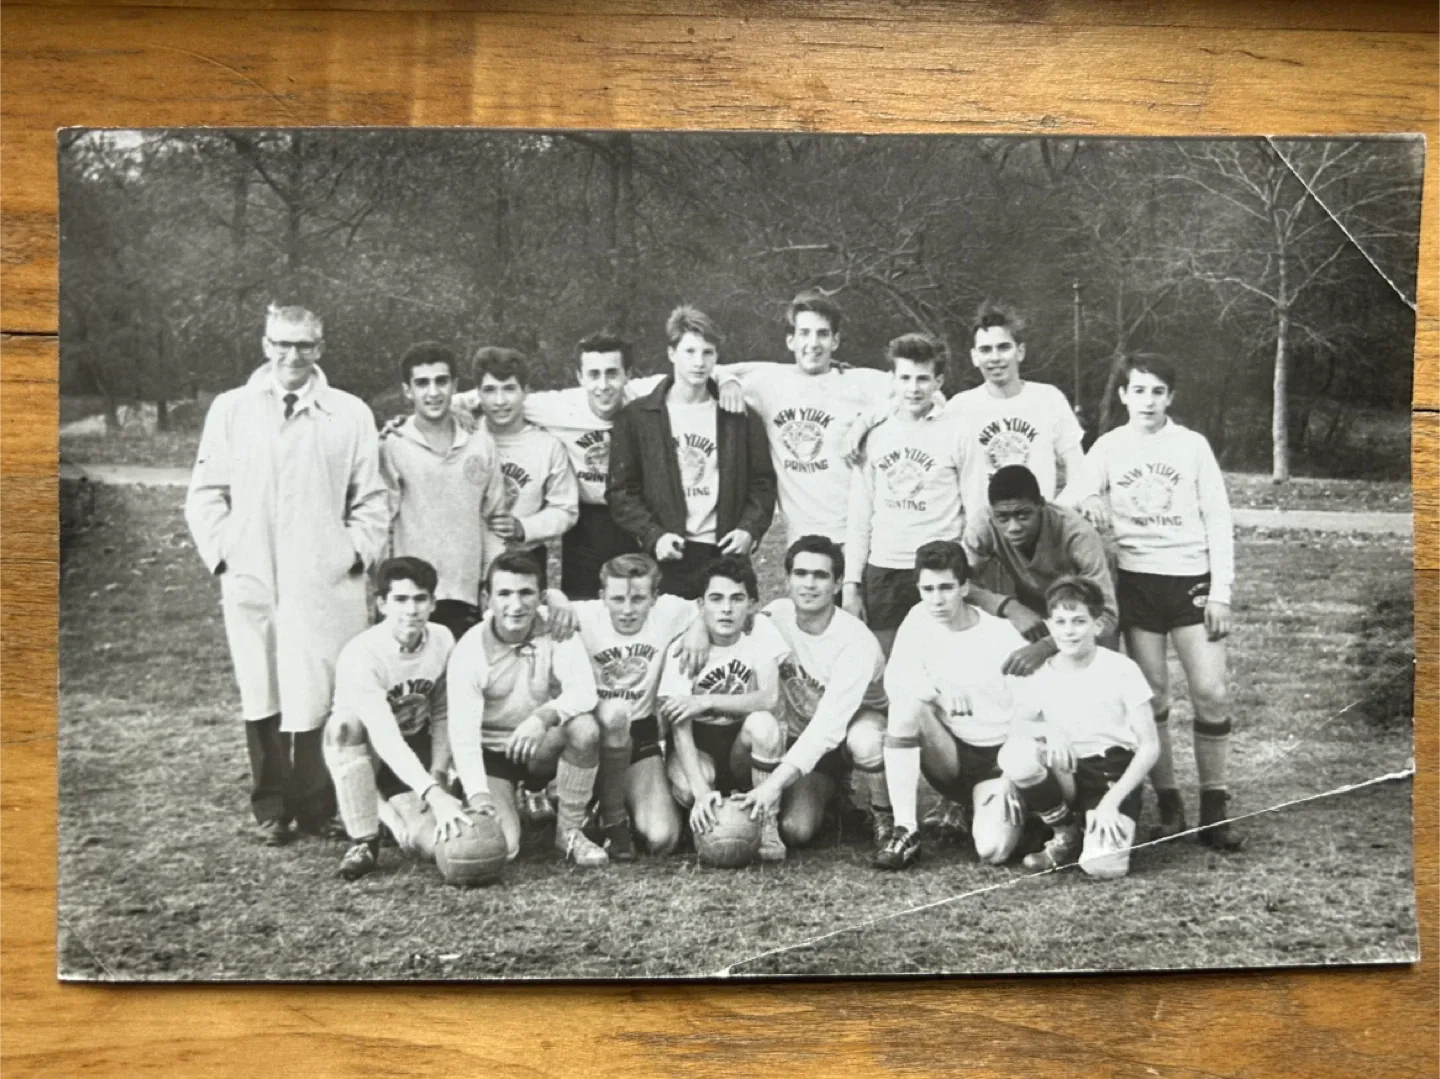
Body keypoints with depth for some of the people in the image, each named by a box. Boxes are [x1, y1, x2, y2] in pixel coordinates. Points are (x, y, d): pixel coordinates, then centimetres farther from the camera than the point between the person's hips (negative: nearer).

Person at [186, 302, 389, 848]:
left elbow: (371, 501, 7)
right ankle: (272, 809, 20)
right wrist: (223, 556, 1)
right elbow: (205, 495, 10)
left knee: (320, 698, -2)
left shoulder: (351, 414, 4)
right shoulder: (230, 409, 8)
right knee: (261, 698, 7)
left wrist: (356, 556, -2)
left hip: (326, 584, -1)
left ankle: (316, 809, 13)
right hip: (250, 583, 2)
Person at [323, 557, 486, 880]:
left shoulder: (442, 640, -10)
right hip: (366, 752, -3)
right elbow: (384, 738, -37)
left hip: (415, 751, 3)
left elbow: (442, 715, -1)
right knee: (346, 723, -38)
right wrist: (433, 794, -46)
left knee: (434, 843, -20)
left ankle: (382, 806, 15)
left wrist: (438, 777, -12)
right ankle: (363, 841, -21)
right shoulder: (360, 655, -27)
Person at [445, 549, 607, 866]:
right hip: (491, 755, -1)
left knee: (585, 728, -31)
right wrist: (479, 797, -34)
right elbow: (463, 733, -21)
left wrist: (544, 716, -45)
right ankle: (510, 803, 15)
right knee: (500, 846, -23)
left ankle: (569, 831, -11)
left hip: (543, 749, 2)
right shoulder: (469, 650, -15)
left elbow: (584, 692, -25)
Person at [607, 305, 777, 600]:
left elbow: (763, 483, 10)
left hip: (726, 554, 2)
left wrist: (750, 529, -6)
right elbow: (621, 490, 2)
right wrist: (653, 536, -11)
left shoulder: (740, 418, 10)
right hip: (666, 557, -1)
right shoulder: (636, 417, 4)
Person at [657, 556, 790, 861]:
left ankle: (767, 822, -13)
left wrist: (706, 701, -27)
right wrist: (701, 790, -36)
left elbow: (769, 698, -22)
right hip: (700, 744, -1)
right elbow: (679, 727, -22)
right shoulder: (682, 650, -14)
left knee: (763, 723, -33)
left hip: (744, 743, 1)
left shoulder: (760, 631, -12)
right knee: (686, 787, -34)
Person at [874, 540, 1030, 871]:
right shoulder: (920, 619, -3)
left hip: (997, 756, -2)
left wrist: (1011, 779, -19)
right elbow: (894, 680, -15)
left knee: (994, 849, -27)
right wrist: (938, 689, -34)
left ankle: (986, 812, 13)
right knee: (906, 704, -28)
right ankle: (905, 832, -22)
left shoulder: (1002, 636, -11)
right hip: (948, 754, 3)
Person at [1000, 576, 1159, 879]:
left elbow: (1150, 746, -9)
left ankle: (1101, 829, 9)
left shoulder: (1121, 670, -10)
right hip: (1065, 772, 3)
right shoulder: (1038, 675, -2)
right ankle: (1066, 834, -4)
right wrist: (1048, 730, -25)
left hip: (1114, 774, -3)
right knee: (1015, 754, -31)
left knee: (1103, 866, -30)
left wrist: (1111, 801, -17)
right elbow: (1018, 726, -2)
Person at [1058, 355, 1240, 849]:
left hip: (1192, 577, -1)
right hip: (1137, 580, 1)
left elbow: (1218, 520, 2)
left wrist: (1221, 592, -4)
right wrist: (1087, 501, -23)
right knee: (1151, 696, 2)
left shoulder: (1192, 444, 3)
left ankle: (1215, 809, 5)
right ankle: (1168, 805, 13)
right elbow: (1069, 500, 1)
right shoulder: (1108, 447, 5)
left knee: (1211, 693, -6)